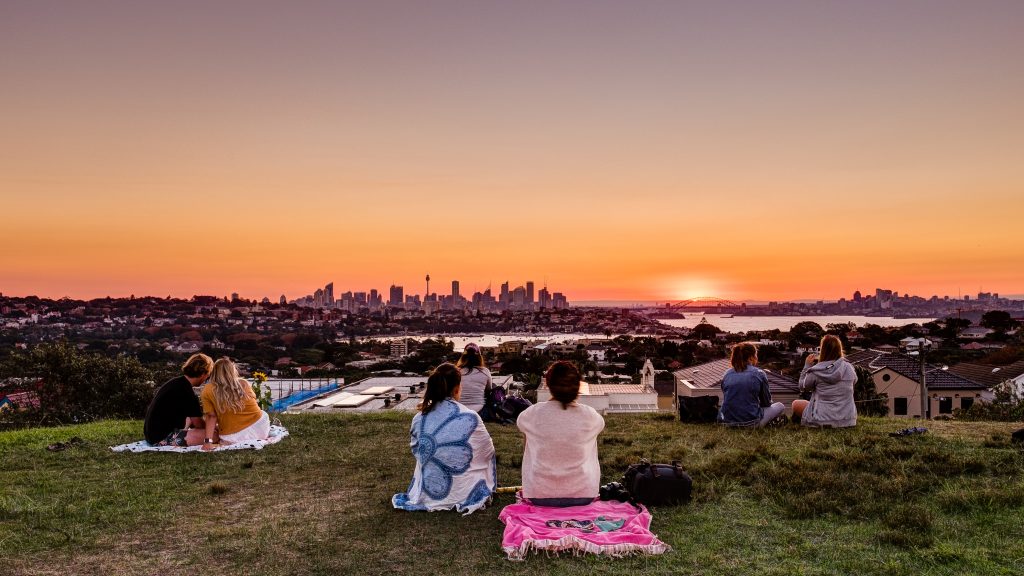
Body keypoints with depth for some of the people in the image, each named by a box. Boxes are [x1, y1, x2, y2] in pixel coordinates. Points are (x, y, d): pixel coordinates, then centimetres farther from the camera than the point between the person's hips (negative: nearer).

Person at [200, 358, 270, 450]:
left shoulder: (208, 391, -6)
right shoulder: (244, 383, 0)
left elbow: (211, 417, -11)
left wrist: (208, 441, -12)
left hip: (232, 438, -1)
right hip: (259, 427, 1)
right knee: (263, 414, 35)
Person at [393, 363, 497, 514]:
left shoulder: (419, 420, -9)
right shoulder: (470, 418, -17)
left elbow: (416, 451, 8)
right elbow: (488, 451, -1)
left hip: (427, 495, 5)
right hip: (464, 494, -5)